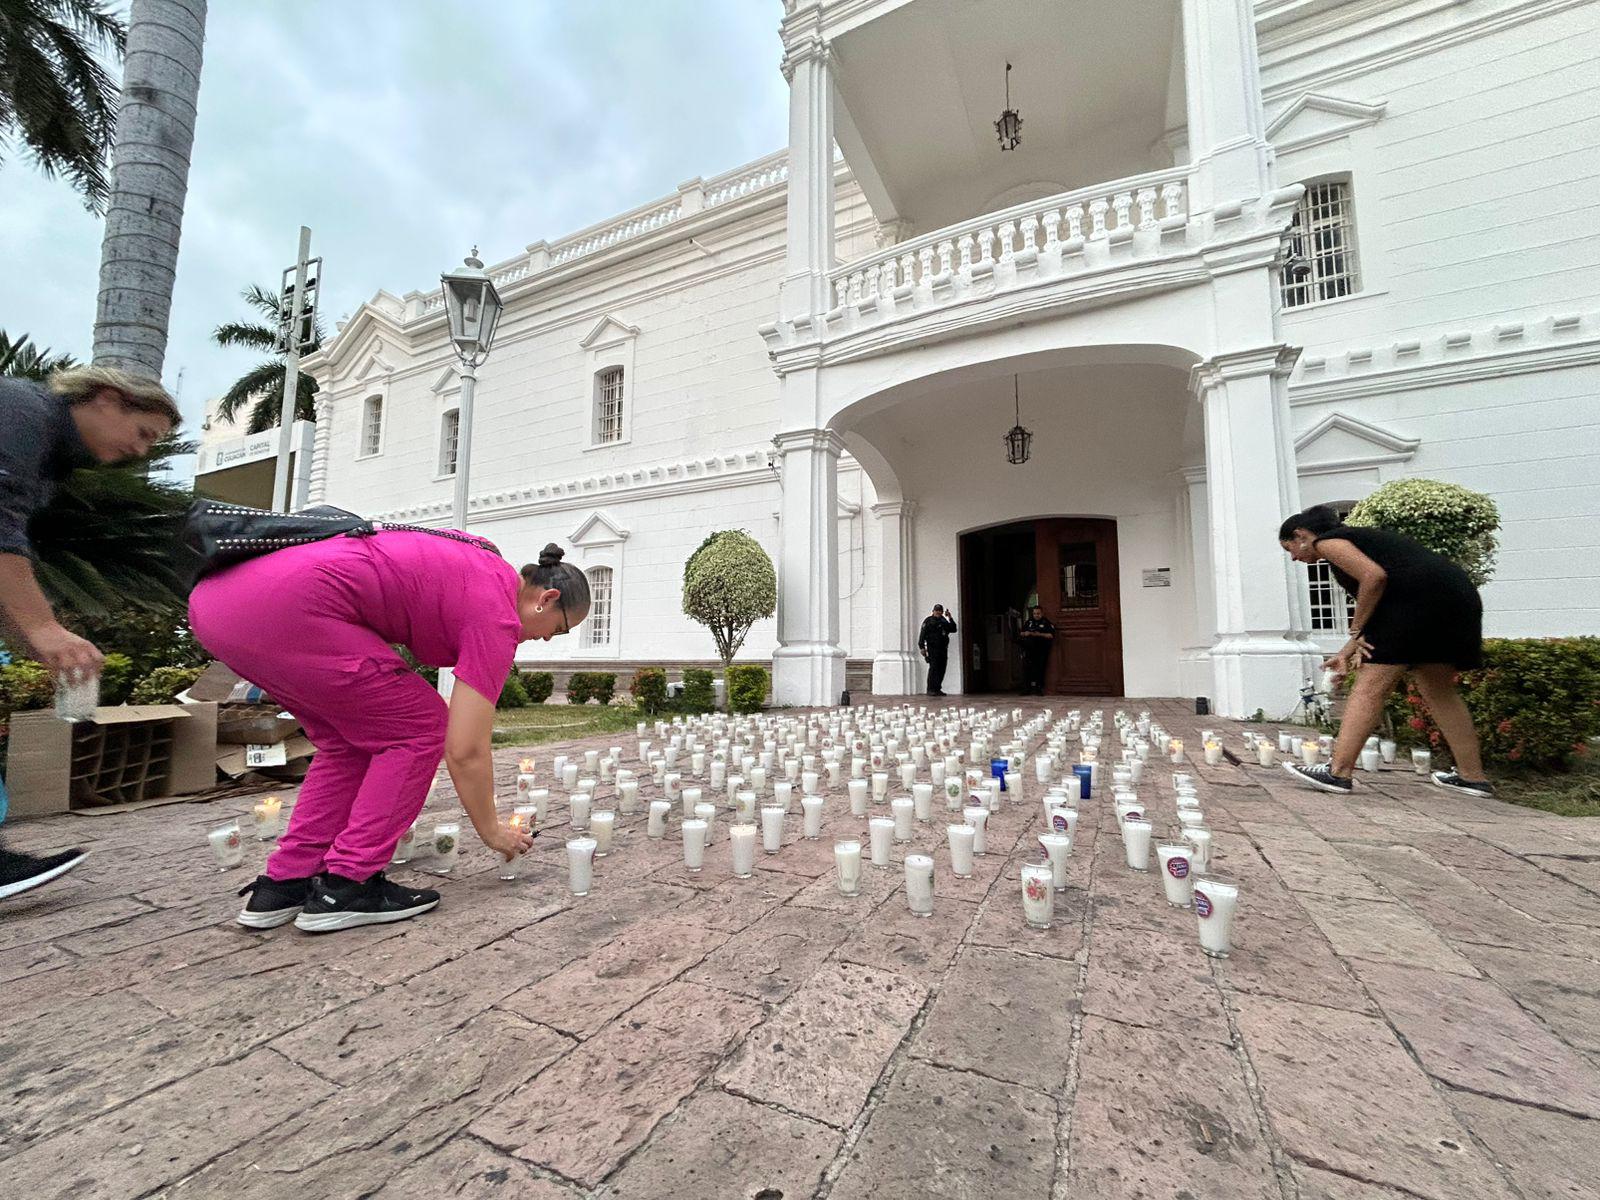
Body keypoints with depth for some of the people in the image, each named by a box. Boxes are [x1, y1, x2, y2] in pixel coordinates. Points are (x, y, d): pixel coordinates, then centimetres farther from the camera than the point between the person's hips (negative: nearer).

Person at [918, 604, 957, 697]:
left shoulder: (944, 621, 17)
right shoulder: (928, 621, 0)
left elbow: (953, 629, 11)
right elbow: (922, 634, -5)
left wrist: (950, 619, 1)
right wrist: (922, 647, -12)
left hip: (943, 648, 6)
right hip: (932, 648, -6)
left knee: (941, 670, 5)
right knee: (933, 668, -11)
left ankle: (937, 689, 13)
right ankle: (931, 690, -8)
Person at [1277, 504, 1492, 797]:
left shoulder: (1326, 541, 3)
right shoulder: (1356, 537, 29)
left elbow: (1374, 576, -16)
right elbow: (1376, 611, 24)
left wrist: (1356, 630, -8)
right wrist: (1349, 650, 20)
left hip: (1417, 594, -10)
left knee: (1370, 687, -9)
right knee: (1439, 691, 19)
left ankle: (1338, 771, -10)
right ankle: (1472, 776, 26)